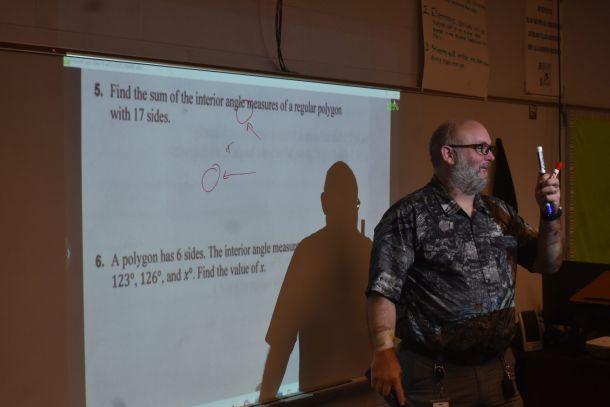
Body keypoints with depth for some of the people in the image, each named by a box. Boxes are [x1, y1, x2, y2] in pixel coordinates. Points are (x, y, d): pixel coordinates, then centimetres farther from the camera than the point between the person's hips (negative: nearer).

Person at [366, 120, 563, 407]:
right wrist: (384, 353, -26)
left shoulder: (500, 213, 11)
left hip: (499, 372, 6)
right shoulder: (408, 216, -9)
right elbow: (383, 291, -15)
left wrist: (550, 213, -2)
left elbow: (548, 264, 14)